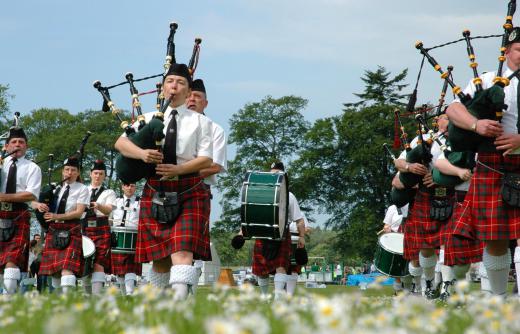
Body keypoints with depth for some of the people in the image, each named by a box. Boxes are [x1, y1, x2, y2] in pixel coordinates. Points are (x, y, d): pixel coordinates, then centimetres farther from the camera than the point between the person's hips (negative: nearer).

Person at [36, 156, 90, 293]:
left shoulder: (82, 189, 1)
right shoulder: (55, 188, 13)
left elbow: (79, 212, -8)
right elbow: (33, 202, 14)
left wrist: (56, 216, -16)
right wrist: (38, 205, -12)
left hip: (71, 231, -5)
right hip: (53, 231, 5)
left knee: (67, 267, -18)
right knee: (54, 267, 5)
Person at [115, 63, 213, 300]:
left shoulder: (200, 122, 7)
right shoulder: (150, 119, 12)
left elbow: (206, 159, -1)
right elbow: (121, 142, 1)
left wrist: (178, 169, -18)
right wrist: (142, 154, -19)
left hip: (189, 193, -2)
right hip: (155, 191, 2)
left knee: (183, 249, -19)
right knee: (159, 255, 5)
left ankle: (180, 300, -31)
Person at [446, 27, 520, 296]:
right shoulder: (487, 81, 11)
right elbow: (454, 110, 1)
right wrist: (476, 125, -19)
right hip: (493, 168, 0)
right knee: (494, 238, 2)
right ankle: (498, 297, 15)